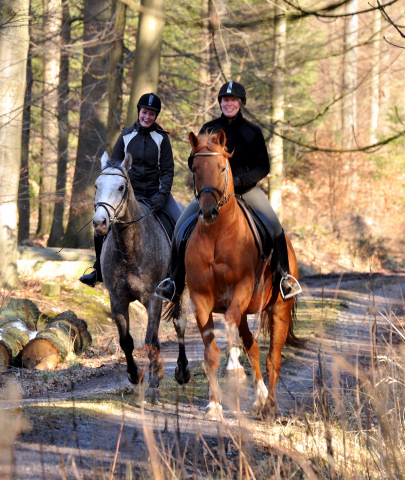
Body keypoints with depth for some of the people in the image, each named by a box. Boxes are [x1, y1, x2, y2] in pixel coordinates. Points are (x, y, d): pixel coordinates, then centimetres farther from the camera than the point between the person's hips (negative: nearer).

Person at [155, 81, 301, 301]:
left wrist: (239, 180, -17)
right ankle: (175, 282, -1)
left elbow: (263, 167, -1)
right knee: (181, 226, -14)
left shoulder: (252, 132, 1)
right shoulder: (209, 129, 5)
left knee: (274, 225, -21)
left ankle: (285, 277, -6)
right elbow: (193, 161, 8)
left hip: (245, 189, -1)